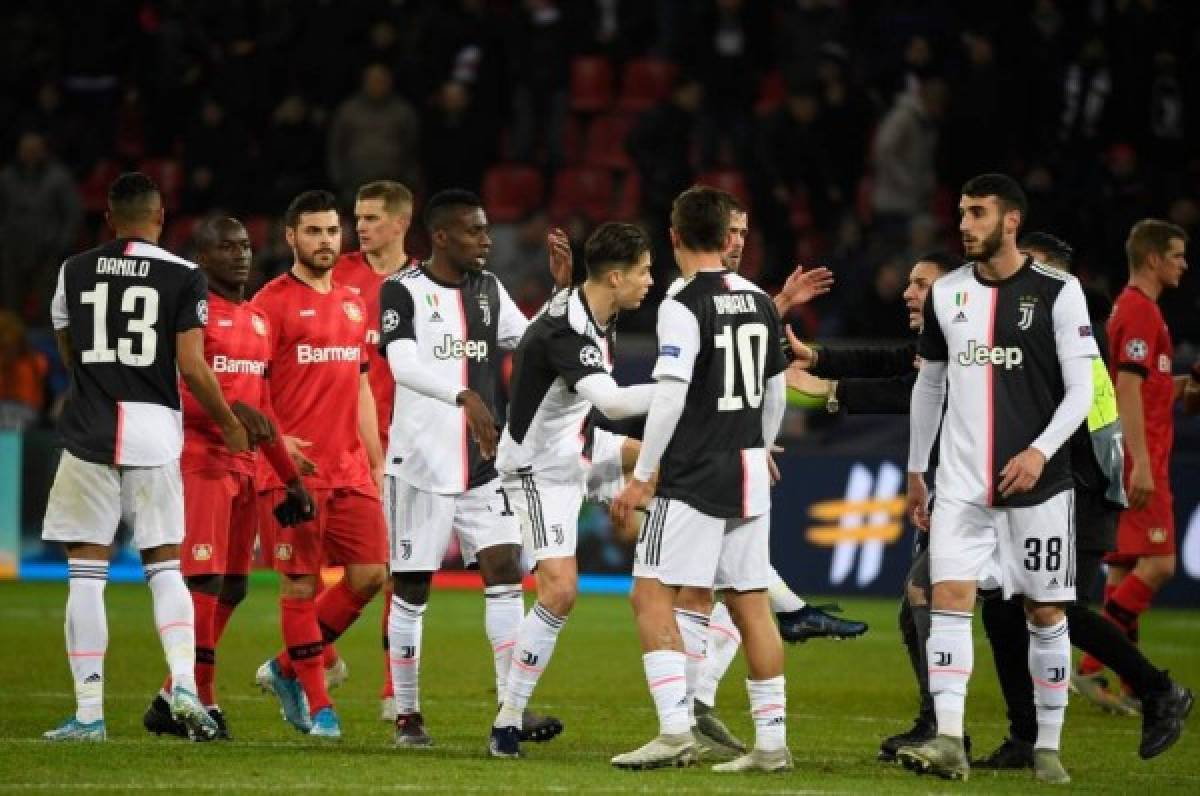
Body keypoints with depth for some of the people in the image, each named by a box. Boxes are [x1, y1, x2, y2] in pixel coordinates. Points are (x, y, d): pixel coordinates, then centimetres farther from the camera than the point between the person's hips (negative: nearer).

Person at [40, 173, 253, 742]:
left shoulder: (75, 272, 7)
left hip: (89, 432, 0)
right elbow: (192, 366, -6)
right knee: (164, 566, 11)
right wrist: (230, 424, 9)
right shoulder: (184, 277, -2)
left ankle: (89, 711, 1)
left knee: (86, 572, 3)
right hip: (154, 431, 0)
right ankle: (185, 687, -7)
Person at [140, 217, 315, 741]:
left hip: (243, 467, 8)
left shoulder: (258, 320, 18)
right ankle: (201, 701, -9)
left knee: (232, 588, 7)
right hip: (198, 462, -8)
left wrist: (290, 477, 20)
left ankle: (172, 700, 14)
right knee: (205, 582, -13)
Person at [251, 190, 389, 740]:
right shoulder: (272, 302, -3)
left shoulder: (353, 304, 17)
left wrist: (376, 462, 18)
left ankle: (286, 670, 18)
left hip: (350, 470, 6)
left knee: (370, 575, 1)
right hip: (294, 469, -6)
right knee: (301, 585, -3)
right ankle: (317, 705, 7)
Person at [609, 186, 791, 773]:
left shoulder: (684, 305, -12)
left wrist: (642, 476, -11)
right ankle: (772, 741, 9)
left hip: (693, 479, -7)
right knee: (751, 605, 10)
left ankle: (675, 731, -16)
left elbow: (670, 398, -18)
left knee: (652, 597, -5)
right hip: (749, 477, 7)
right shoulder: (759, 303, 10)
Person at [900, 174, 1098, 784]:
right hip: (961, 483, 3)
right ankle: (949, 743, -18)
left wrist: (1040, 451, -20)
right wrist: (915, 472, 19)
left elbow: (1080, 389, -6)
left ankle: (1047, 748, 12)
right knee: (949, 599, -11)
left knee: (1045, 613, 3)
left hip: (1035, 482, -3)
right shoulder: (947, 292, 9)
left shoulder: (1057, 292, -4)